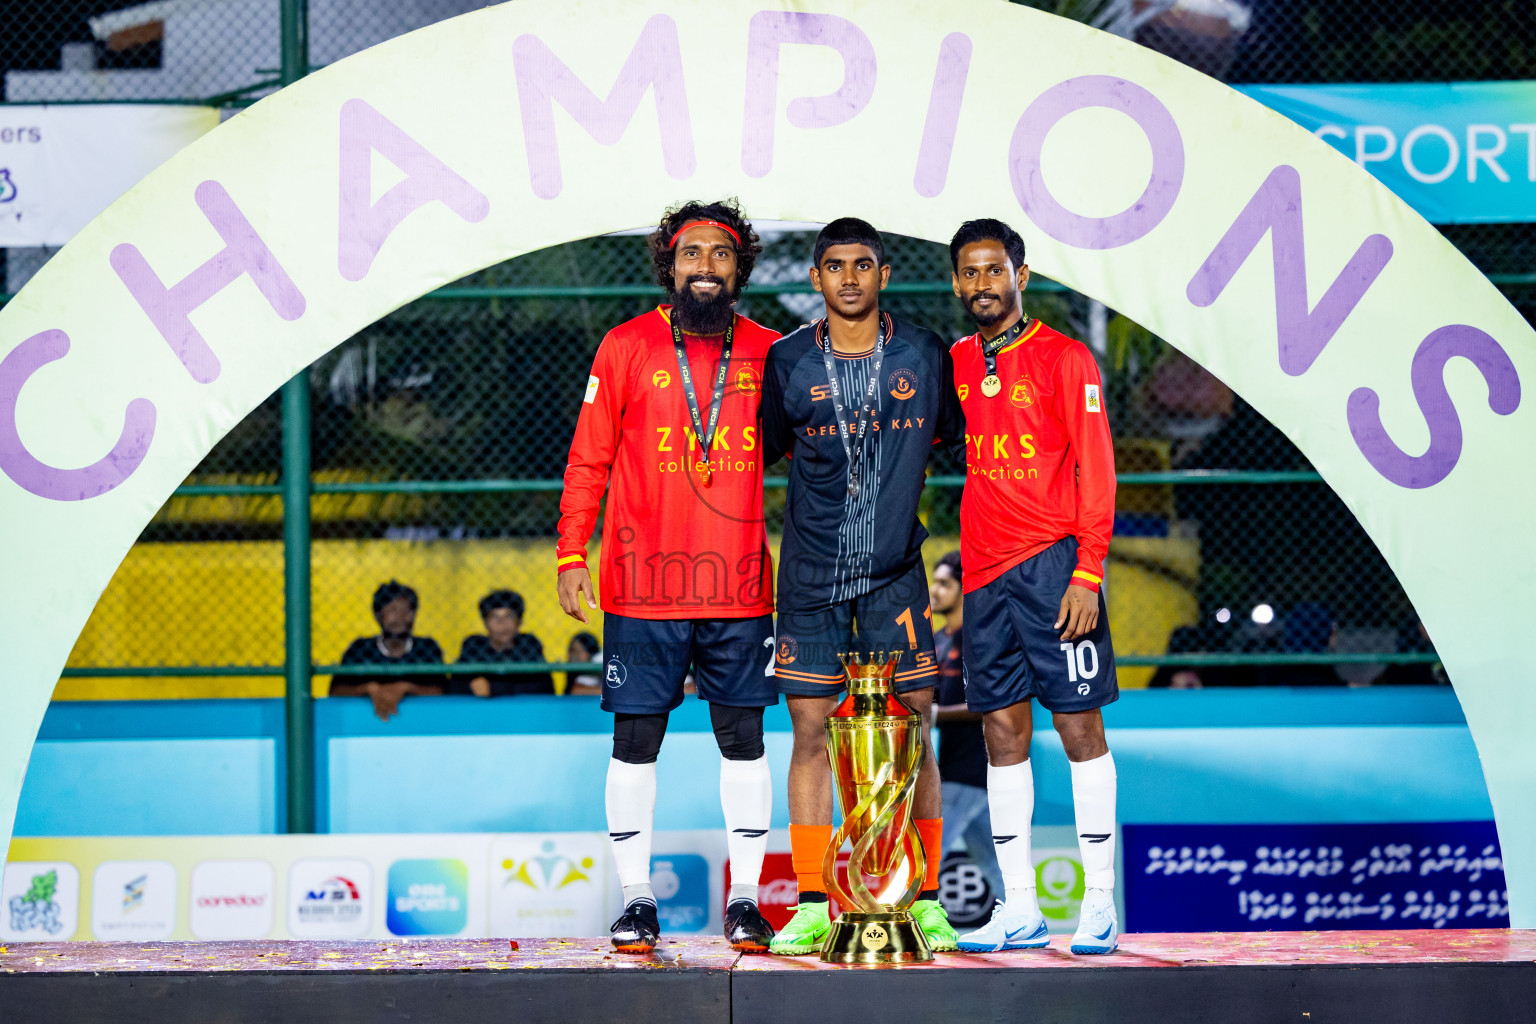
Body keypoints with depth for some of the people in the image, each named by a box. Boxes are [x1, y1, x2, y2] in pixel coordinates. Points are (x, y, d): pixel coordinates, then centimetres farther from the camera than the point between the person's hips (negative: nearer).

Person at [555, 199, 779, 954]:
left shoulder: (766, 353, 7)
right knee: (635, 740, 2)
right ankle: (636, 899, 11)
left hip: (740, 587, 2)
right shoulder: (626, 347, 2)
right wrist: (571, 557, -2)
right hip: (643, 587, -1)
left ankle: (744, 900, 13)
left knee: (743, 739, 5)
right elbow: (588, 460, 4)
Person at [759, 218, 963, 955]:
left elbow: (958, 439, 16)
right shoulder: (788, 363, 1)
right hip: (810, 576, 0)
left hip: (895, 574, 0)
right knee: (810, 732, 1)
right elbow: (757, 454, 10)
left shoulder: (925, 357, 2)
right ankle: (811, 907, 6)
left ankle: (925, 901, 6)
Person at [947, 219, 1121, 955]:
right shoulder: (953, 365, 12)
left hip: (1051, 563, -5)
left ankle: (1100, 902, 1)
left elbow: (1096, 471, -6)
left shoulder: (1064, 360, -2)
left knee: (1078, 724, -3)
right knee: (1002, 729, 5)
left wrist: (1087, 574, -13)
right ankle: (1019, 909, 8)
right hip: (984, 571, 5)